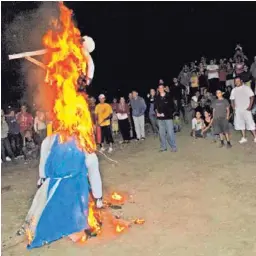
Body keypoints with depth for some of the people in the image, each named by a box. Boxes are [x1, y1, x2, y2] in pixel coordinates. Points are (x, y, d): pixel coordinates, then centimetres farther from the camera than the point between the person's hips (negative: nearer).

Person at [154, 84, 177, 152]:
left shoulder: (168, 97, -3)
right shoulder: (157, 98, 6)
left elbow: (172, 107, -6)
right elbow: (155, 106, 14)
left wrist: (165, 114, -14)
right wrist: (157, 112, -6)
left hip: (168, 117, -4)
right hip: (160, 118, 4)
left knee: (170, 132, -4)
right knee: (161, 133, 9)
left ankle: (174, 147, 7)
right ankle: (163, 147, 21)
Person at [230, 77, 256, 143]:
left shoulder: (246, 88, 0)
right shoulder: (234, 90, 10)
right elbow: (232, 100, 12)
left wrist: (250, 106, -14)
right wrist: (234, 108, -1)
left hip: (246, 109, -4)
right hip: (238, 110, 4)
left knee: (250, 123, -5)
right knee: (241, 123, 7)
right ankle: (244, 138, 15)